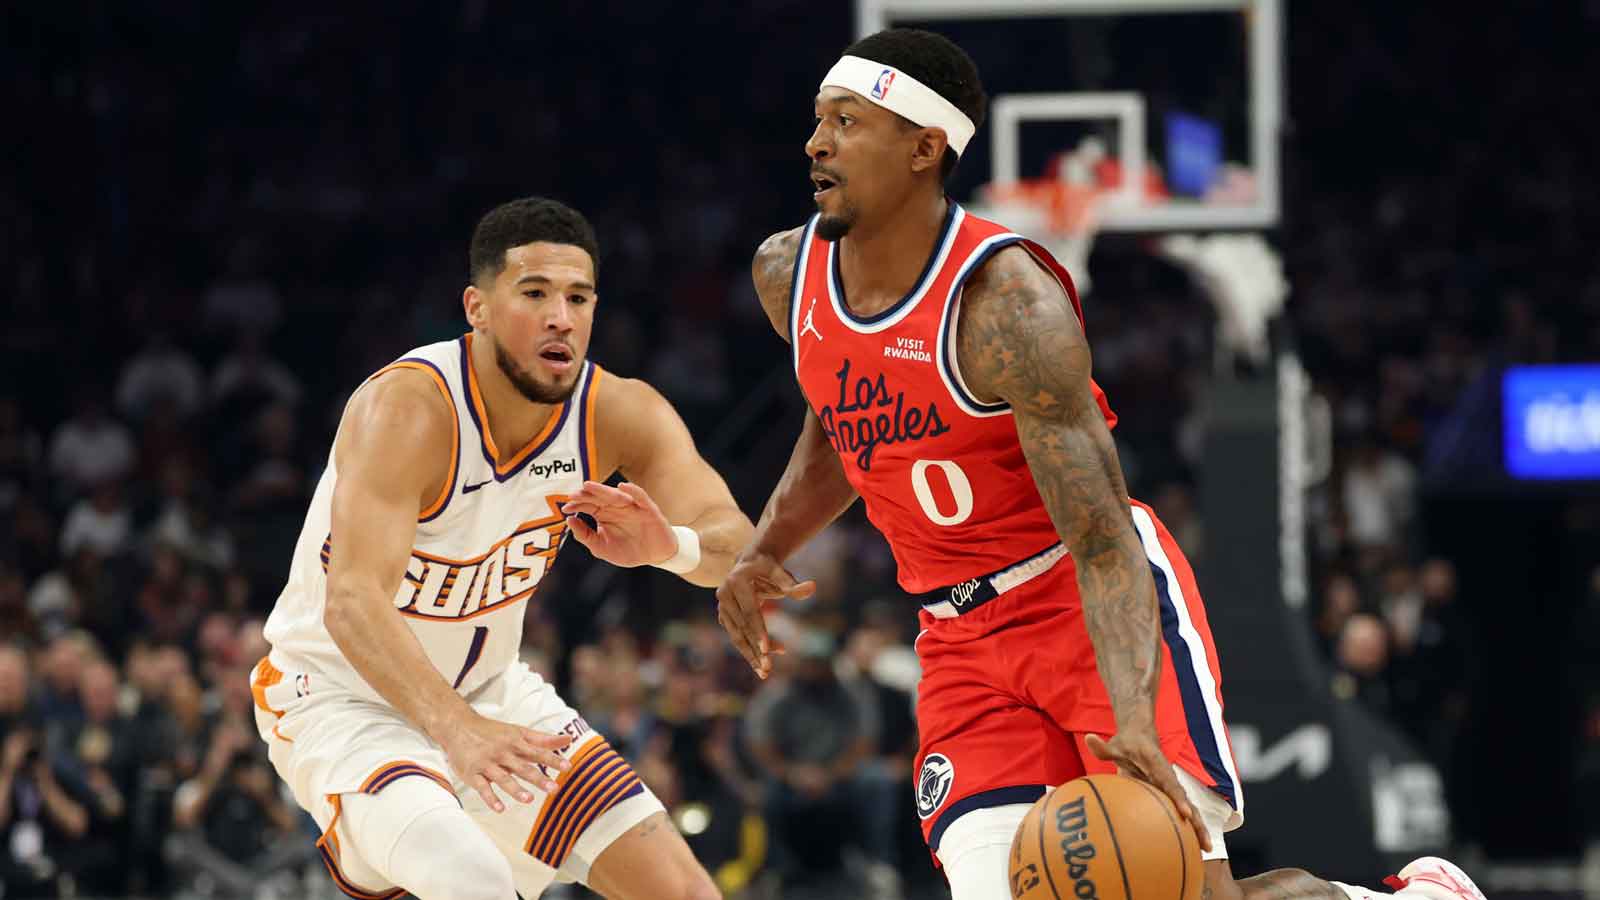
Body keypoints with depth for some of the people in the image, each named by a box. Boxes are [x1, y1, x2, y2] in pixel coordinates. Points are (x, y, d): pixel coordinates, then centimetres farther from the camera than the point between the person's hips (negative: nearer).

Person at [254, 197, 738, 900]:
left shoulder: (618, 414, -12)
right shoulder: (408, 408, -29)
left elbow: (736, 543, -21)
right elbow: (352, 604, -40)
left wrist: (672, 547, -46)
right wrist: (457, 731, -55)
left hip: (489, 692, 7)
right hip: (343, 701, -7)